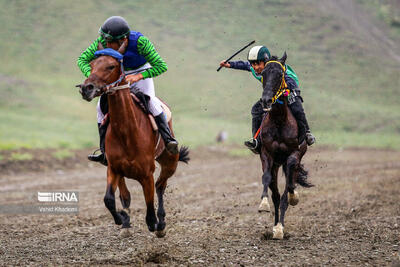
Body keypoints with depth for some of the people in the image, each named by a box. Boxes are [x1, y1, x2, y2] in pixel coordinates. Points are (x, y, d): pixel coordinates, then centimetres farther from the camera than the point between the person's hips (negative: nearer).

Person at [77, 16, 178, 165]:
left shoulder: (140, 42, -35)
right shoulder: (102, 42, -26)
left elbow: (161, 66, -34)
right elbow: (82, 60, -22)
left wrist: (138, 76, -45)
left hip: (142, 74, -4)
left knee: (150, 99, -29)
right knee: (102, 105, -8)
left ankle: (168, 139, -24)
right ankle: (105, 152, -1)